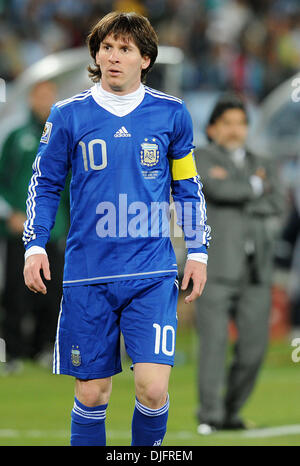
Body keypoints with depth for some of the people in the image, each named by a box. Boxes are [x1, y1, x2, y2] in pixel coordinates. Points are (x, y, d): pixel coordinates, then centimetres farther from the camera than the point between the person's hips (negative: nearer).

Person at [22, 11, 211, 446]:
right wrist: (34, 246, 0)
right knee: (91, 393, 3)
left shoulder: (171, 113, 4)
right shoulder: (69, 115, 3)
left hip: (152, 273, 0)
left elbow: (188, 187, 14)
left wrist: (198, 251, 11)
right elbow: (45, 185, 11)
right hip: (88, 275, 0)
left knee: (152, 387, -13)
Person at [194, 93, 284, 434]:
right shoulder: (200, 160, 8)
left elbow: (276, 205, 3)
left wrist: (238, 198, -7)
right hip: (216, 268, -4)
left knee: (253, 347, -2)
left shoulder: (262, 166, 21)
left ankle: (231, 412, 11)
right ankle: (209, 415, -16)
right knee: (213, 340, -14)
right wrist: (255, 187, 3)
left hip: (255, 271, 4)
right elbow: (220, 190, -12)